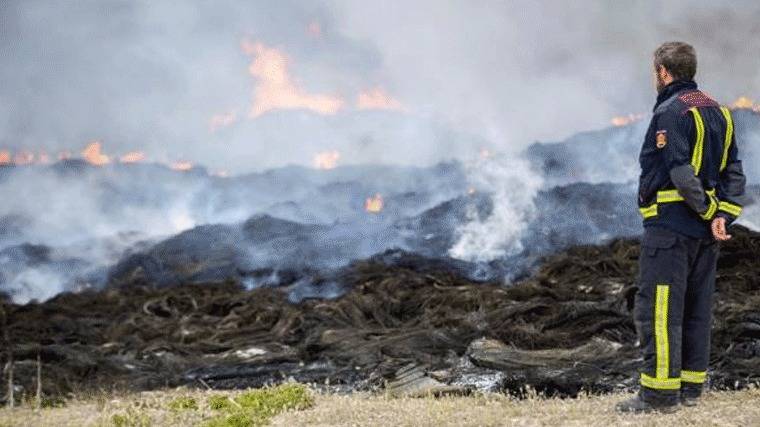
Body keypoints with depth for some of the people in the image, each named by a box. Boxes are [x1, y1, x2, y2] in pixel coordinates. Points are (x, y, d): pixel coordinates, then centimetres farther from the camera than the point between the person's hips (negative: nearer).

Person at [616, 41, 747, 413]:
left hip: (669, 225, -9)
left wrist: (708, 212, -12)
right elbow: (733, 172, 9)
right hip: (704, 231, 9)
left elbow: (681, 173, -20)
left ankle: (659, 391, -9)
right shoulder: (718, 112, 15)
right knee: (696, 309, 13)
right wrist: (723, 214, 0)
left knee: (657, 308, -7)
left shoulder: (670, 111, -11)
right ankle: (691, 386, 17)